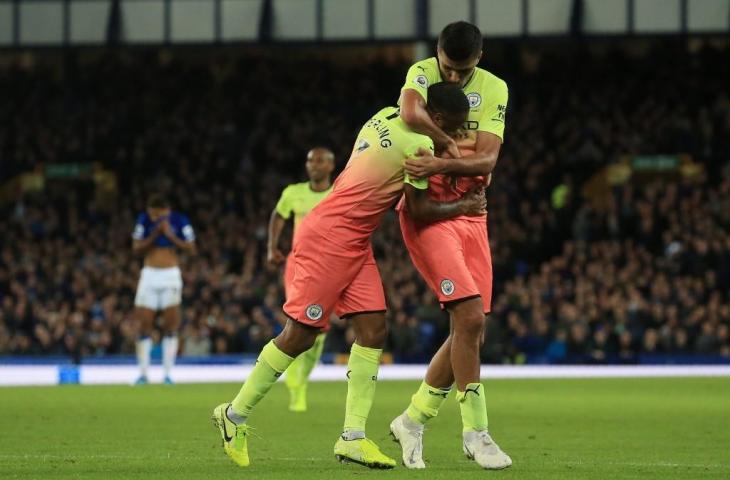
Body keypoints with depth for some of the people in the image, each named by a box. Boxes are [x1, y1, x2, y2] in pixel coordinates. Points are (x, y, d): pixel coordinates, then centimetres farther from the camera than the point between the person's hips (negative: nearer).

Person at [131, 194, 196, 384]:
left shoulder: (179, 221, -4)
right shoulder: (144, 220, 1)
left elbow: (191, 248, -5)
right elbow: (136, 247, -2)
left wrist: (171, 236, -16)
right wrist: (154, 235, -15)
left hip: (170, 274, -2)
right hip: (149, 274, 2)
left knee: (171, 326, -6)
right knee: (145, 325, -2)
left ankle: (168, 374, -3)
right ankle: (143, 374, 4)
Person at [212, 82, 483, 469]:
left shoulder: (386, 116, 7)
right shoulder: (420, 144, -17)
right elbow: (418, 210, -10)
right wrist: (463, 207, 6)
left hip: (354, 244, 10)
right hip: (330, 238, -10)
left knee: (373, 330, 2)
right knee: (300, 335, -2)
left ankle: (353, 437, 0)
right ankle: (235, 415, 12)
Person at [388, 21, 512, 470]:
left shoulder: (494, 89, 2)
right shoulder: (422, 73, -6)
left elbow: (487, 160, -9)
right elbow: (411, 113, -30)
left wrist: (441, 162, -25)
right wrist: (452, 144, -18)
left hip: (472, 214, 5)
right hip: (426, 211, -5)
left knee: (472, 332, 4)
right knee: (469, 316, -18)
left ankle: (413, 419, 20)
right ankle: (475, 430, -11)